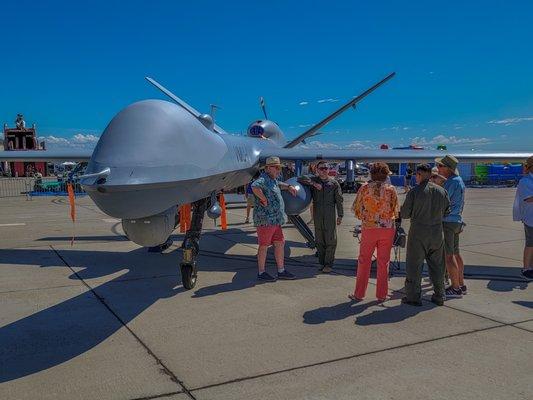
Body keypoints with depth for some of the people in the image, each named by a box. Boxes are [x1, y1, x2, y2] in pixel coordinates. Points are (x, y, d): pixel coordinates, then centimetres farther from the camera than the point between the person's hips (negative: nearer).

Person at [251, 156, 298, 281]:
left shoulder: (272, 180, 18)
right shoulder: (263, 179, -15)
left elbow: (278, 185, 42)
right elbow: (255, 186, -37)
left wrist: (289, 187, 24)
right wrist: (264, 200, -27)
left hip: (275, 220, 10)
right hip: (265, 219, -10)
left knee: (280, 244, 12)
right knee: (264, 245, 0)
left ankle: (281, 271, 20)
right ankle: (261, 273, 10)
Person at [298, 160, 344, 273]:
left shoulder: (334, 183, 4)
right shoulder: (314, 180, 7)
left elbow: (339, 200, 5)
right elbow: (300, 179, -7)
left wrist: (340, 215, 2)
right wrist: (314, 184, -14)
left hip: (330, 215, -2)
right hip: (317, 214, 2)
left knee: (330, 240, -1)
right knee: (319, 240, 8)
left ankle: (328, 264, 6)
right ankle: (321, 262, 18)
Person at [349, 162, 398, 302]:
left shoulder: (365, 188, -4)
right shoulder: (391, 189, -2)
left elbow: (356, 208, 0)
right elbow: (396, 212, 1)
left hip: (369, 228, -1)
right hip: (387, 228, 1)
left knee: (364, 261, 8)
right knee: (383, 262, 9)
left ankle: (359, 294, 12)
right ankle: (381, 294, 15)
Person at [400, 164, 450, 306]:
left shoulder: (414, 192, -12)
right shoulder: (442, 191, 1)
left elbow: (405, 214, -9)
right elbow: (447, 211, 9)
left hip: (418, 233, -4)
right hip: (437, 233, 5)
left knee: (414, 265, 5)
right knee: (437, 265, 14)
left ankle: (413, 297, 9)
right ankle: (439, 296, 21)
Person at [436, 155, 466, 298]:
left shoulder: (451, 182, -17)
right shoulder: (459, 180, 15)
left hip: (447, 222, -10)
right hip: (457, 221, 10)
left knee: (448, 256, -6)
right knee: (456, 254, 16)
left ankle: (455, 288, -2)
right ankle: (461, 285, 23)